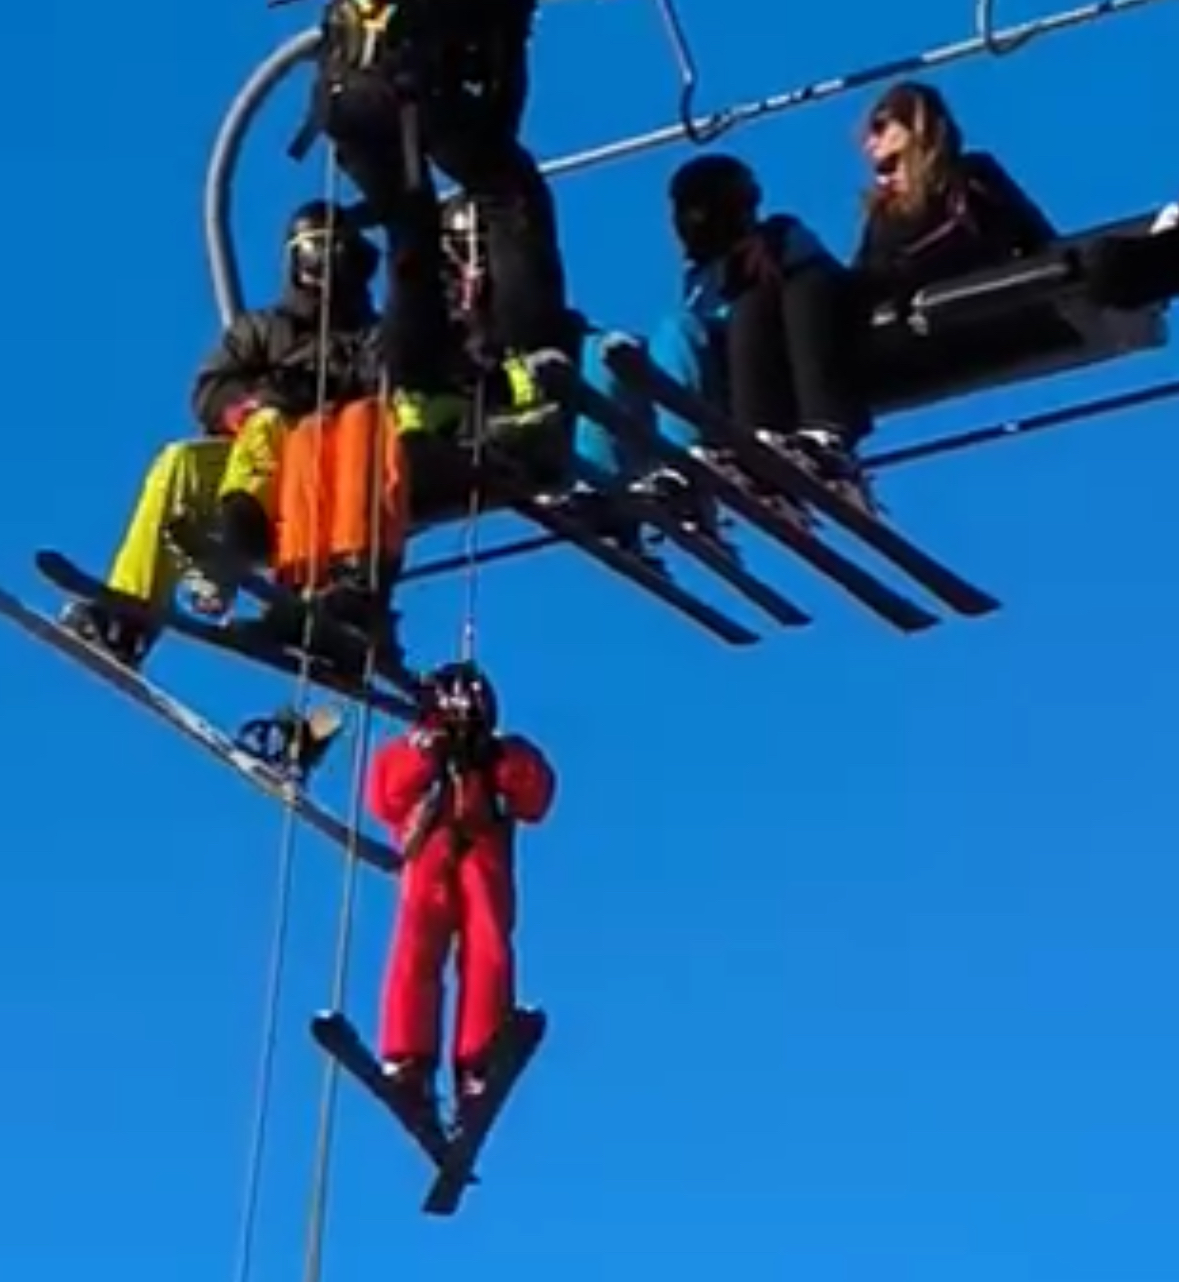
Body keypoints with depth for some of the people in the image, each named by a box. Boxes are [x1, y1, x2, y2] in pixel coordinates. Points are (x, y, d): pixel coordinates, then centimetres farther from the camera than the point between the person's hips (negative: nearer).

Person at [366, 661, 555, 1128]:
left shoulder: (503, 757, 30)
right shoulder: (413, 754, 29)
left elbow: (536, 800, 13)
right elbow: (384, 799, 11)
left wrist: (501, 760, 3)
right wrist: (423, 753, 3)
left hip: (484, 857, 0)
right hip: (430, 858, 0)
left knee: (488, 952, -24)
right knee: (416, 949, -25)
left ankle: (477, 1066, -35)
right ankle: (407, 1061, -35)